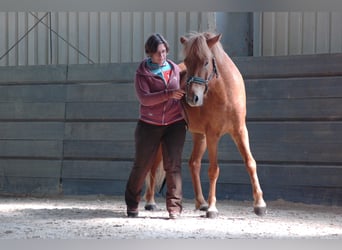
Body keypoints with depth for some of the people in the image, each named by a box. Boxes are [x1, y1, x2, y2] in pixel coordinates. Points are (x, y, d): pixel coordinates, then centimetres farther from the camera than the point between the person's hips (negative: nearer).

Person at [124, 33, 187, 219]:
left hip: (175, 123, 2)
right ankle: (132, 204, 23)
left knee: (173, 165, -5)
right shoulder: (142, 73, -3)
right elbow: (144, 98, -16)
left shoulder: (175, 69, 7)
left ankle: (174, 207, 0)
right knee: (141, 165, 5)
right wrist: (169, 94, -25)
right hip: (149, 125, -2)